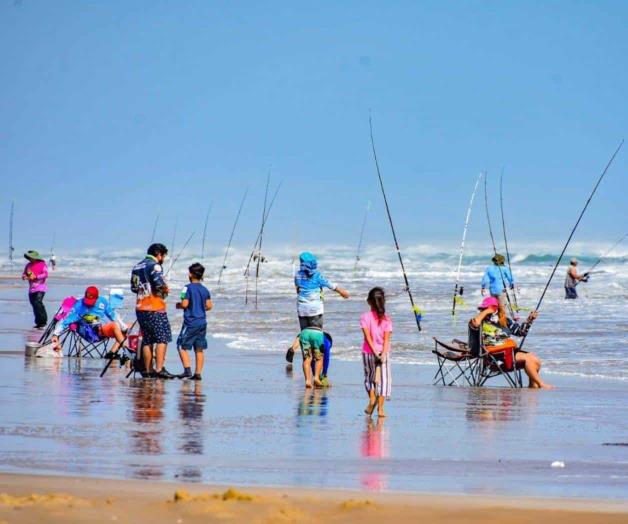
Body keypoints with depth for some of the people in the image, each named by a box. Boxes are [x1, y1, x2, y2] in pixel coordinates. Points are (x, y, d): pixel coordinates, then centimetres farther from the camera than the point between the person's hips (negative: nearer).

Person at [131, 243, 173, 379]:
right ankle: (159, 369, -15)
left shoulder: (137, 267, 17)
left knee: (147, 340, 11)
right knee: (163, 338, -6)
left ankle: (148, 370, 12)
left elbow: (134, 287, 20)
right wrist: (165, 290, -3)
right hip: (155, 308, -8)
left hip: (140, 308, 8)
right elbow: (159, 283, -22)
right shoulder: (154, 266, -9)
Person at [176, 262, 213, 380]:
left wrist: (178, 305, 5)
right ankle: (198, 373, 6)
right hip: (202, 322, 6)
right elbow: (209, 306, 6)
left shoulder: (188, 288, -9)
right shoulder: (205, 290, 8)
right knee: (199, 350, 8)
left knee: (182, 347, 0)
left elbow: (185, 304, -15)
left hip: (190, 323, -6)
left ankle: (187, 370, -12)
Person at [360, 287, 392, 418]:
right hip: (383, 353, 0)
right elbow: (387, 338, -9)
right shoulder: (386, 319, 0)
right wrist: (383, 354, -14)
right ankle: (380, 408, -4)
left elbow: (368, 337, -12)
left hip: (368, 352, 0)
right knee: (383, 379, 3)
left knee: (369, 377, 19)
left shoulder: (365, 317, -4)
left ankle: (372, 399, -2)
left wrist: (375, 352, -15)